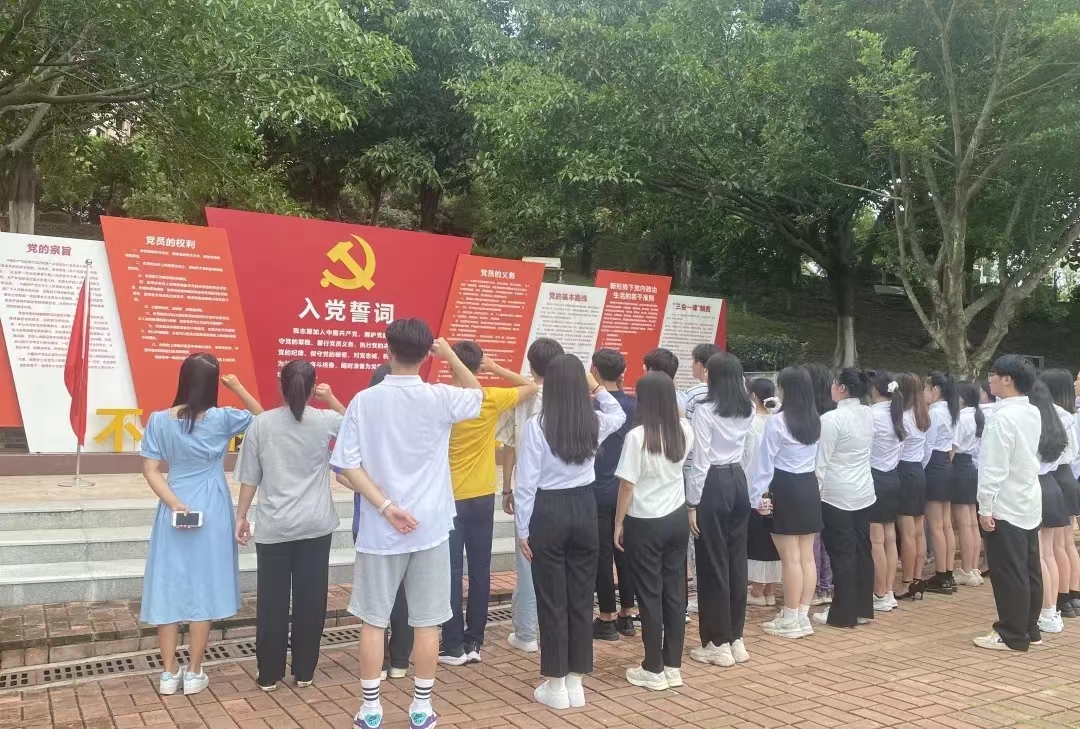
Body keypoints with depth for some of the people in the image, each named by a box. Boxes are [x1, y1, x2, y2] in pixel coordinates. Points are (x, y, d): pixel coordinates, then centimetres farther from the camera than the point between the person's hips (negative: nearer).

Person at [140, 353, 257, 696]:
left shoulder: (159, 420, -5)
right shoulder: (221, 418, -10)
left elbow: (150, 469, -7)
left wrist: (174, 503, -8)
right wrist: (237, 387, 8)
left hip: (174, 511, 2)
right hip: (211, 513, -2)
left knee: (169, 587, 10)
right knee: (203, 588, 7)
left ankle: (169, 673, 17)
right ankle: (193, 673, 14)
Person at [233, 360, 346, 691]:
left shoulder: (261, 423, -2)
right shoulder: (325, 421, -3)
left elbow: (249, 478, 1)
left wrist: (241, 516, 9)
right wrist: (332, 400, 16)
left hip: (274, 527, 0)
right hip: (316, 526, 0)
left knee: (272, 601, 8)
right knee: (310, 599, 9)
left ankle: (269, 674, 17)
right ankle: (304, 671, 18)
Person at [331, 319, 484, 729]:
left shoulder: (364, 401, -6)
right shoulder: (440, 399, -8)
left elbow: (348, 466, -10)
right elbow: (477, 394, 14)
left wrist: (386, 506, -11)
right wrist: (450, 355, 16)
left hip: (379, 529, 0)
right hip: (429, 526, 0)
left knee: (374, 620, 12)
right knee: (426, 621, 10)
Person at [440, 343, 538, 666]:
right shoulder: (491, 399, -7)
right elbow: (531, 387, 7)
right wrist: (496, 369, 6)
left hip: (450, 498, -1)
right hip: (482, 497, 2)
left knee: (452, 572, 4)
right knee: (480, 571, 9)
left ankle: (453, 646, 8)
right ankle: (474, 643, 16)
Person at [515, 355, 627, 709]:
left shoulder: (536, 425, -13)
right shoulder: (595, 422, -1)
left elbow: (526, 482, -11)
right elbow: (618, 414, 26)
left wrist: (523, 530, -3)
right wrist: (597, 388, 28)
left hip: (548, 512, -4)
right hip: (584, 509, 4)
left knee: (552, 601, 5)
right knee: (581, 597, 12)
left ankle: (556, 686, 14)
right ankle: (576, 682, 21)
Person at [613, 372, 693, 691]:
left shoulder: (637, 436, -17)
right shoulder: (684, 431, 0)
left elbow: (627, 486, -15)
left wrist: (619, 523, -4)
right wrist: (667, 394, 33)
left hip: (645, 524, -5)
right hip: (677, 519, 6)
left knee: (650, 594, 3)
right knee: (675, 591, 11)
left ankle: (654, 670, 13)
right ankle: (673, 666, 20)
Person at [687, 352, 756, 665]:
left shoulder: (705, 410, -14)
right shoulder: (748, 410, 6)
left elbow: (701, 461, -16)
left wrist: (692, 503, -10)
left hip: (714, 485, -7)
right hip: (739, 482, 7)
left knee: (713, 564, 1)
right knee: (737, 560, 12)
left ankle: (718, 643, 9)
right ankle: (736, 639, 20)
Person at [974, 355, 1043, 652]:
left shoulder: (1003, 417, -21)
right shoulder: (1033, 413, 7)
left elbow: (994, 467, -22)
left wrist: (985, 508, -17)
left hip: (1005, 507, -9)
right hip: (1029, 503, 9)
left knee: (1008, 573, 0)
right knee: (1029, 570, 15)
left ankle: (1012, 635, 7)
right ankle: (1029, 629, 25)